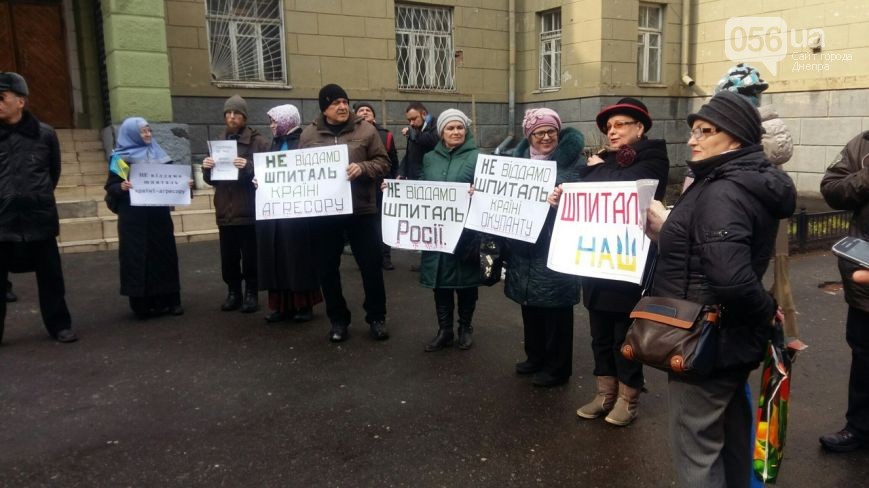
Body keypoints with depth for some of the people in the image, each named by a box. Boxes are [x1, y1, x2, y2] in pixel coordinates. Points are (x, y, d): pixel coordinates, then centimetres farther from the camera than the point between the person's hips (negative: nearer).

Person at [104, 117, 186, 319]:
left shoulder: (159, 155, 11)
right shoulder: (120, 158, -1)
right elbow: (110, 188, -4)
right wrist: (121, 187, -25)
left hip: (159, 216, 4)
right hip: (134, 219, -4)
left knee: (163, 256, 5)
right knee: (138, 259, -1)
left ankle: (168, 301, 12)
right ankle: (143, 304, 6)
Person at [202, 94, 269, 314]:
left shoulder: (258, 141, -2)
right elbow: (211, 179, 15)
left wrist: (248, 167, -25)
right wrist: (207, 168, -6)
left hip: (249, 210, -4)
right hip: (225, 210, 4)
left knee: (250, 256, 3)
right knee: (228, 257, 8)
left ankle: (251, 293, 15)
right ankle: (233, 292, 21)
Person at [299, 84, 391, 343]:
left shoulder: (365, 129, -1)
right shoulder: (309, 134, 4)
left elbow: (383, 163, -1)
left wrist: (362, 168, -20)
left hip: (362, 210, -1)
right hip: (324, 212, 2)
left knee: (371, 266, 5)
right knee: (328, 269, 9)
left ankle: (376, 317, 21)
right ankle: (338, 319, 25)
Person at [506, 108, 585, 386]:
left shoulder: (572, 159, -6)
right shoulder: (518, 158, 11)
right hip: (525, 244, 6)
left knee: (556, 308, 1)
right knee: (530, 303, 15)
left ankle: (557, 367, 15)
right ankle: (535, 356, 32)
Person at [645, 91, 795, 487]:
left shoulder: (722, 193, -23)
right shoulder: (750, 183, 9)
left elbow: (730, 278, -34)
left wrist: (766, 311, -17)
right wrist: (667, 231, 11)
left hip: (707, 342, -10)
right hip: (732, 337, 10)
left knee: (695, 447, 2)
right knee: (731, 436, 23)